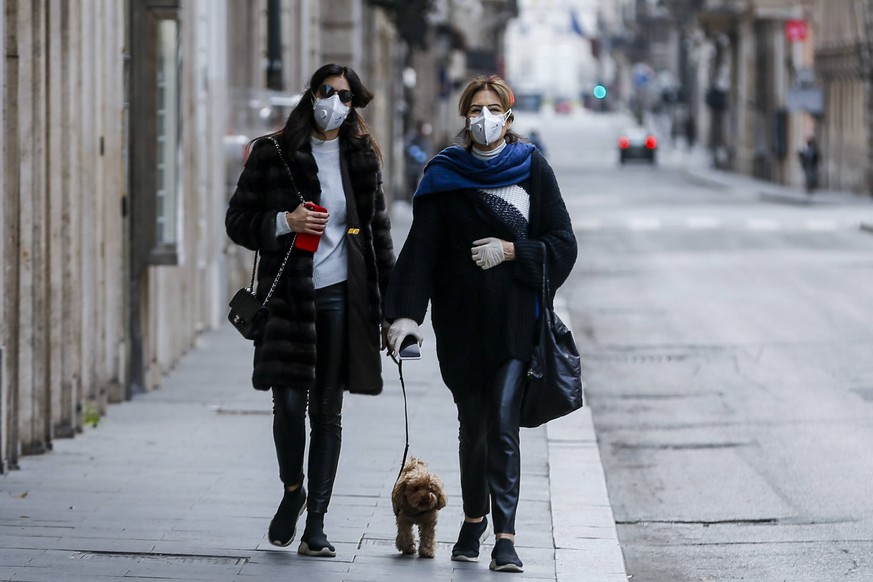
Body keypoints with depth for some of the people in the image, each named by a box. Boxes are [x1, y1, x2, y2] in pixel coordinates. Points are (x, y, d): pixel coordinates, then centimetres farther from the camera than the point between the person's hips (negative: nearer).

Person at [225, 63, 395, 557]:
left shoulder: (363, 159, 9)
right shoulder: (273, 155, 2)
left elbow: (379, 234, 12)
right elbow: (238, 222, 3)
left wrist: (391, 309, 9)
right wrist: (285, 222, -16)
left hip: (342, 296, 2)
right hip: (288, 295, -1)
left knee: (327, 411, 2)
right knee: (289, 404, -8)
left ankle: (316, 525, 8)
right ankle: (292, 490, 22)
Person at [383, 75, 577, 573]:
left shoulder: (533, 169, 3)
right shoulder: (444, 175, 4)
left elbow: (563, 245, 3)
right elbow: (421, 248, -3)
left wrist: (511, 251, -12)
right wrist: (407, 312, -14)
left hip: (515, 320, -2)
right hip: (460, 321, 2)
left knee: (503, 424, -11)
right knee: (473, 424, 11)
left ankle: (505, 535, -12)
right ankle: (474, 518, 29)